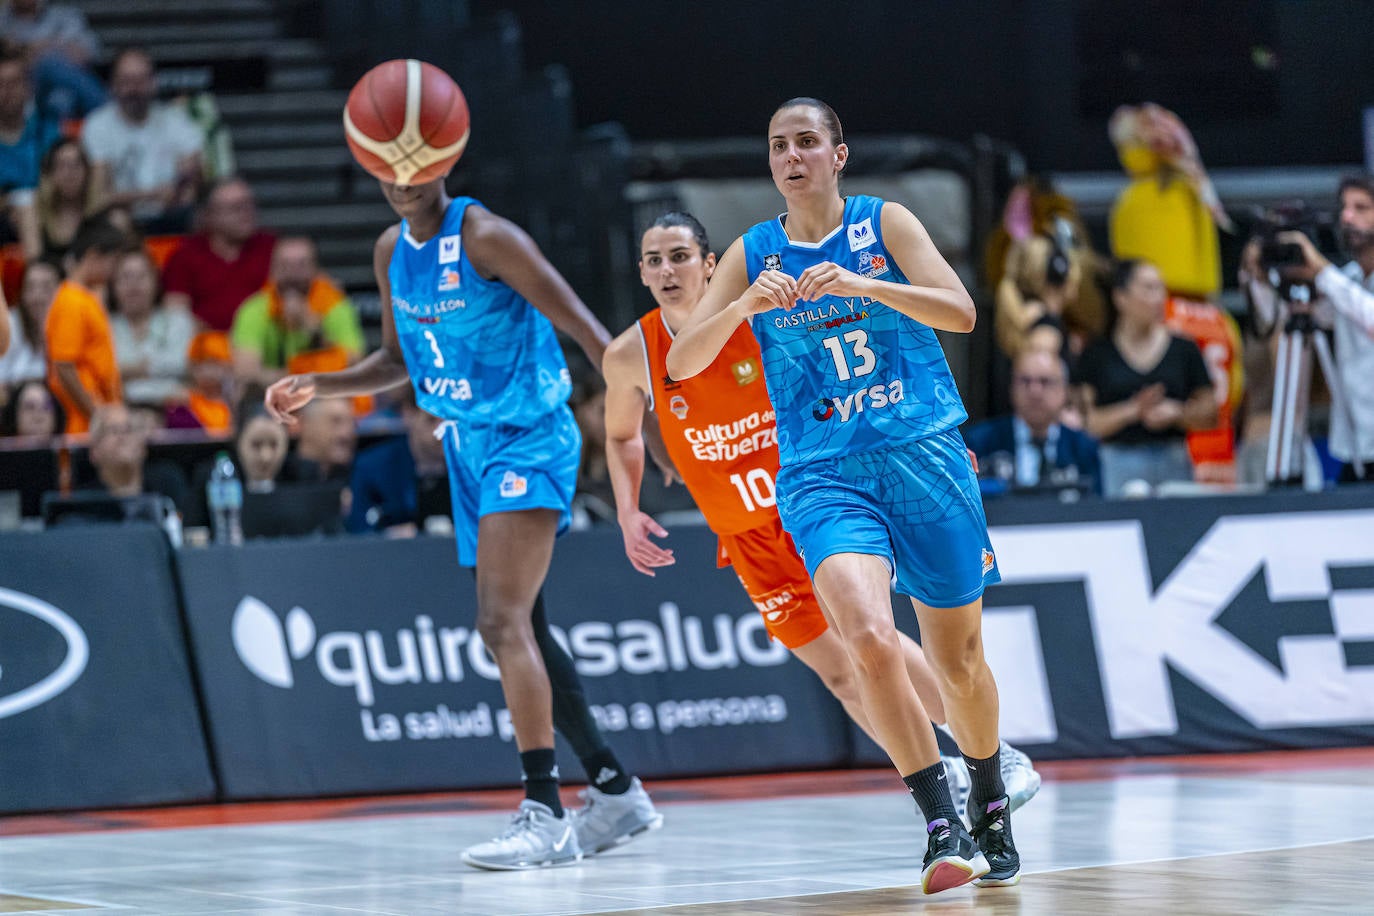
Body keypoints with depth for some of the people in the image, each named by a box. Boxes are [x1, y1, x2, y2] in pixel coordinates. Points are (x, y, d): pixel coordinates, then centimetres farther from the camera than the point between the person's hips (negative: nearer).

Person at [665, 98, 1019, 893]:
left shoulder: (884, 223, 2)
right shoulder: (755, 255, 7)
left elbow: (960, 312, -11)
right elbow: (681, 363, 0)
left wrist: (862, 286, -24)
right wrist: (745, 305, -17)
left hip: (925, 458, 0)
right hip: (823, 474, 0)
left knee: (958, 658, 10)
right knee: (869, 639, -25)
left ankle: (991, 816, 35)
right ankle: (943, 827, -22)